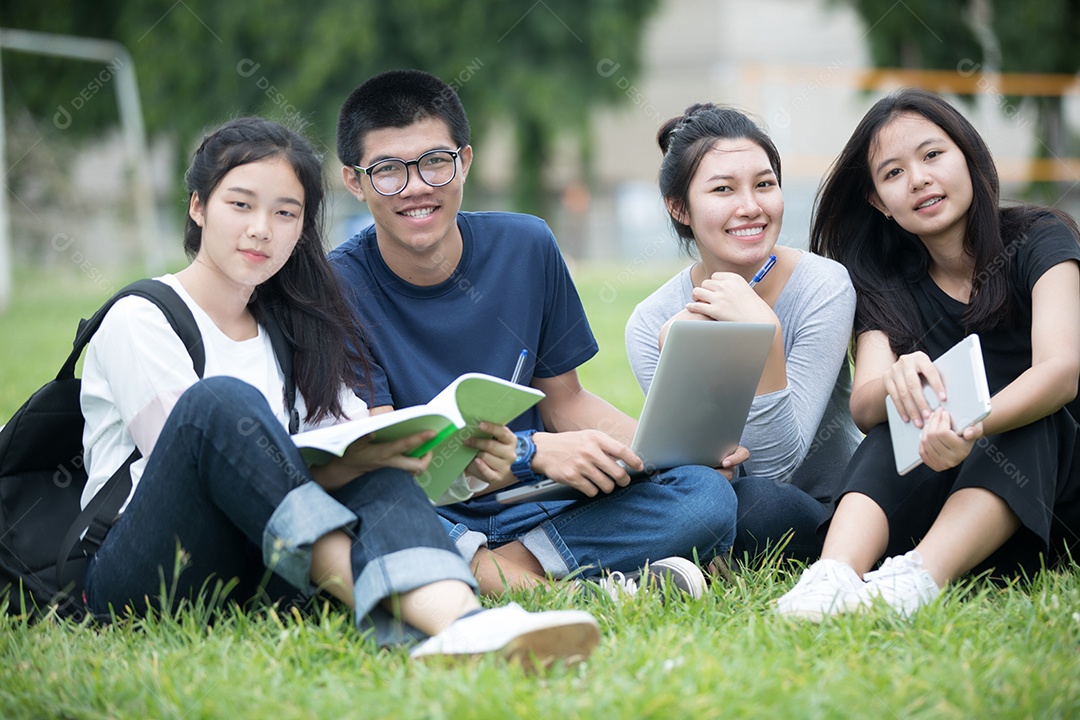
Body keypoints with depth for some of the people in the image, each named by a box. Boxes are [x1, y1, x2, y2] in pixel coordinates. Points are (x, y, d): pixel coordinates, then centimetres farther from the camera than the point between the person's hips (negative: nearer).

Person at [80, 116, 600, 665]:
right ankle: (395, 619, -45)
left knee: (379, 466, -22)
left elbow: (361, 446, 8)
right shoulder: (137, 320, -1)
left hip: (251, 571, 5)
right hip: (140, 577, -5)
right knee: (224, 401, -30)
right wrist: (347, 462, -27)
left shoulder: (289, 334, 20)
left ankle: (457, 619, -54)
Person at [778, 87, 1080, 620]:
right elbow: (863, 405, -12)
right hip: (936, 498, 3)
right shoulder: (890, 284, 5)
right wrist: (898, 386, -37)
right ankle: (834, 574, -50)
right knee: (897, 429, -25)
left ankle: (922, 577, -52)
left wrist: (975, 425, -45)